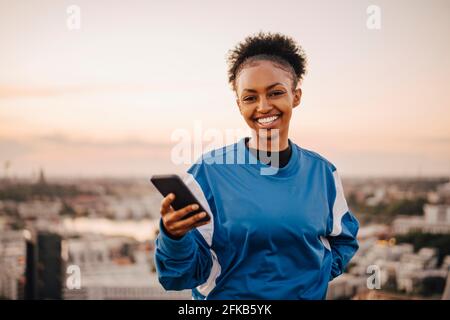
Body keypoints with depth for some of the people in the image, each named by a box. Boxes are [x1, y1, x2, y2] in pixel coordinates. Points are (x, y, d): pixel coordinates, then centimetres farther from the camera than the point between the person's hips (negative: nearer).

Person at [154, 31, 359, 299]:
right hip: (226, 296, -2)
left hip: (305, 294, 3)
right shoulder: (208, 172, -15)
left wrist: (312, 277, -7)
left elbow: (343, 240, 9)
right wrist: (174, 237, -33)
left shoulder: (322, 172, -4)